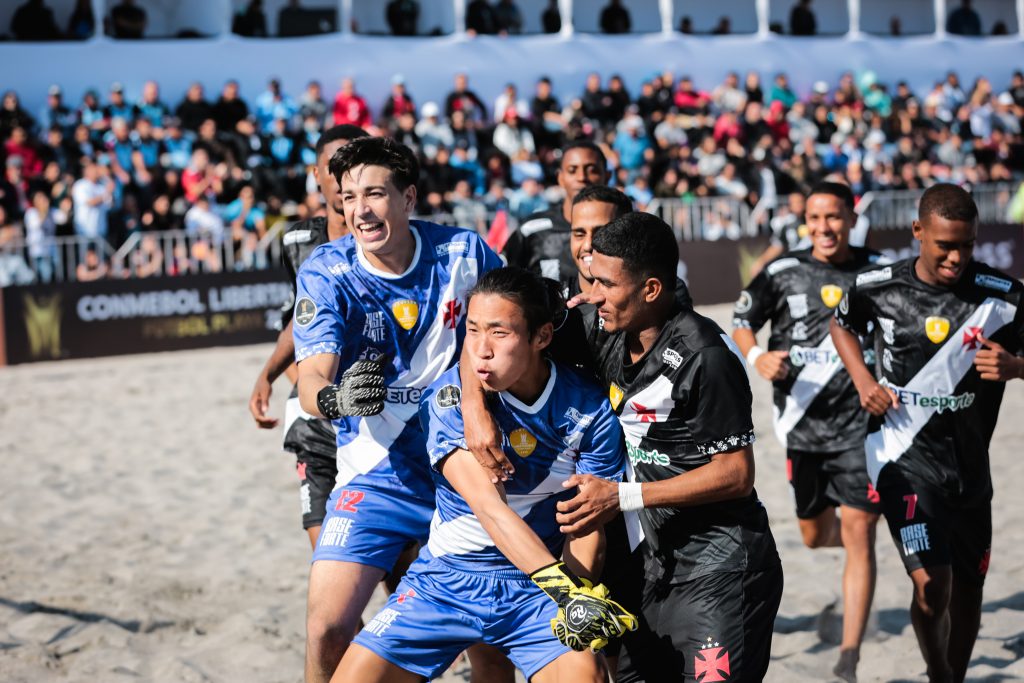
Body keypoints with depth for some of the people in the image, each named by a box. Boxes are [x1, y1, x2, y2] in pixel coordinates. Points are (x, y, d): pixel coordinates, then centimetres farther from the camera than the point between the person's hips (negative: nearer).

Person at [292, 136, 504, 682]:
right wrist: (333, 398, -44)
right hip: (377, 474, -1)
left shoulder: (462, 251, -6)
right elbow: (311, 379, -21)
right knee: (327, 628, -14)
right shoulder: (325, 273, -10)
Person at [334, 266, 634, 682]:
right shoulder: (447, 399, -15)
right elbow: (488, 506, -26)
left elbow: (586, 523, -9)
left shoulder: (589, 412, -10)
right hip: (446, 581, 1)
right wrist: (562, 586, -38)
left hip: (539, 587, -1)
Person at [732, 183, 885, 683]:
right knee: (816, 535, 13)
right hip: (804, 422, 2)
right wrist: (756, 356, -13)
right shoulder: (784, 272, 0)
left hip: (862, 421, -2)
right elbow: (742, 321, 7)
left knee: (858, 533, -10)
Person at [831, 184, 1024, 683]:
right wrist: (863, 381, -2)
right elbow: (841, 325, 14)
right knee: (931, 585, -16)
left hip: (970, 465, 2)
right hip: (906, 458, -2)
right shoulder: (878, 287, -7)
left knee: (968, 589, 15)